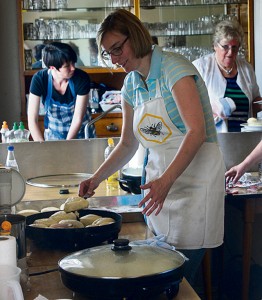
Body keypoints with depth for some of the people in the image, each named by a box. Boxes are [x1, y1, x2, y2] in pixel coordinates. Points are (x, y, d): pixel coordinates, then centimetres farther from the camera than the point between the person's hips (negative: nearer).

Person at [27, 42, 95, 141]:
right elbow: (32, 120, -23)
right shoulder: (39, 79, -23)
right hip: (53, 133, 0)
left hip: (81, 132, 0)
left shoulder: (82, 78, -25)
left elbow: (78, 119, -22)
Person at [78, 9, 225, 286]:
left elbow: (197, 131, -23)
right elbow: (127, 144, 17)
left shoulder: (174, 68, -13)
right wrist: (96, 178, 5)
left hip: (194, 177, -7)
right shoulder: (130, 85, 10)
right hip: (159, 181, 7)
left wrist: (165, 180, -32)